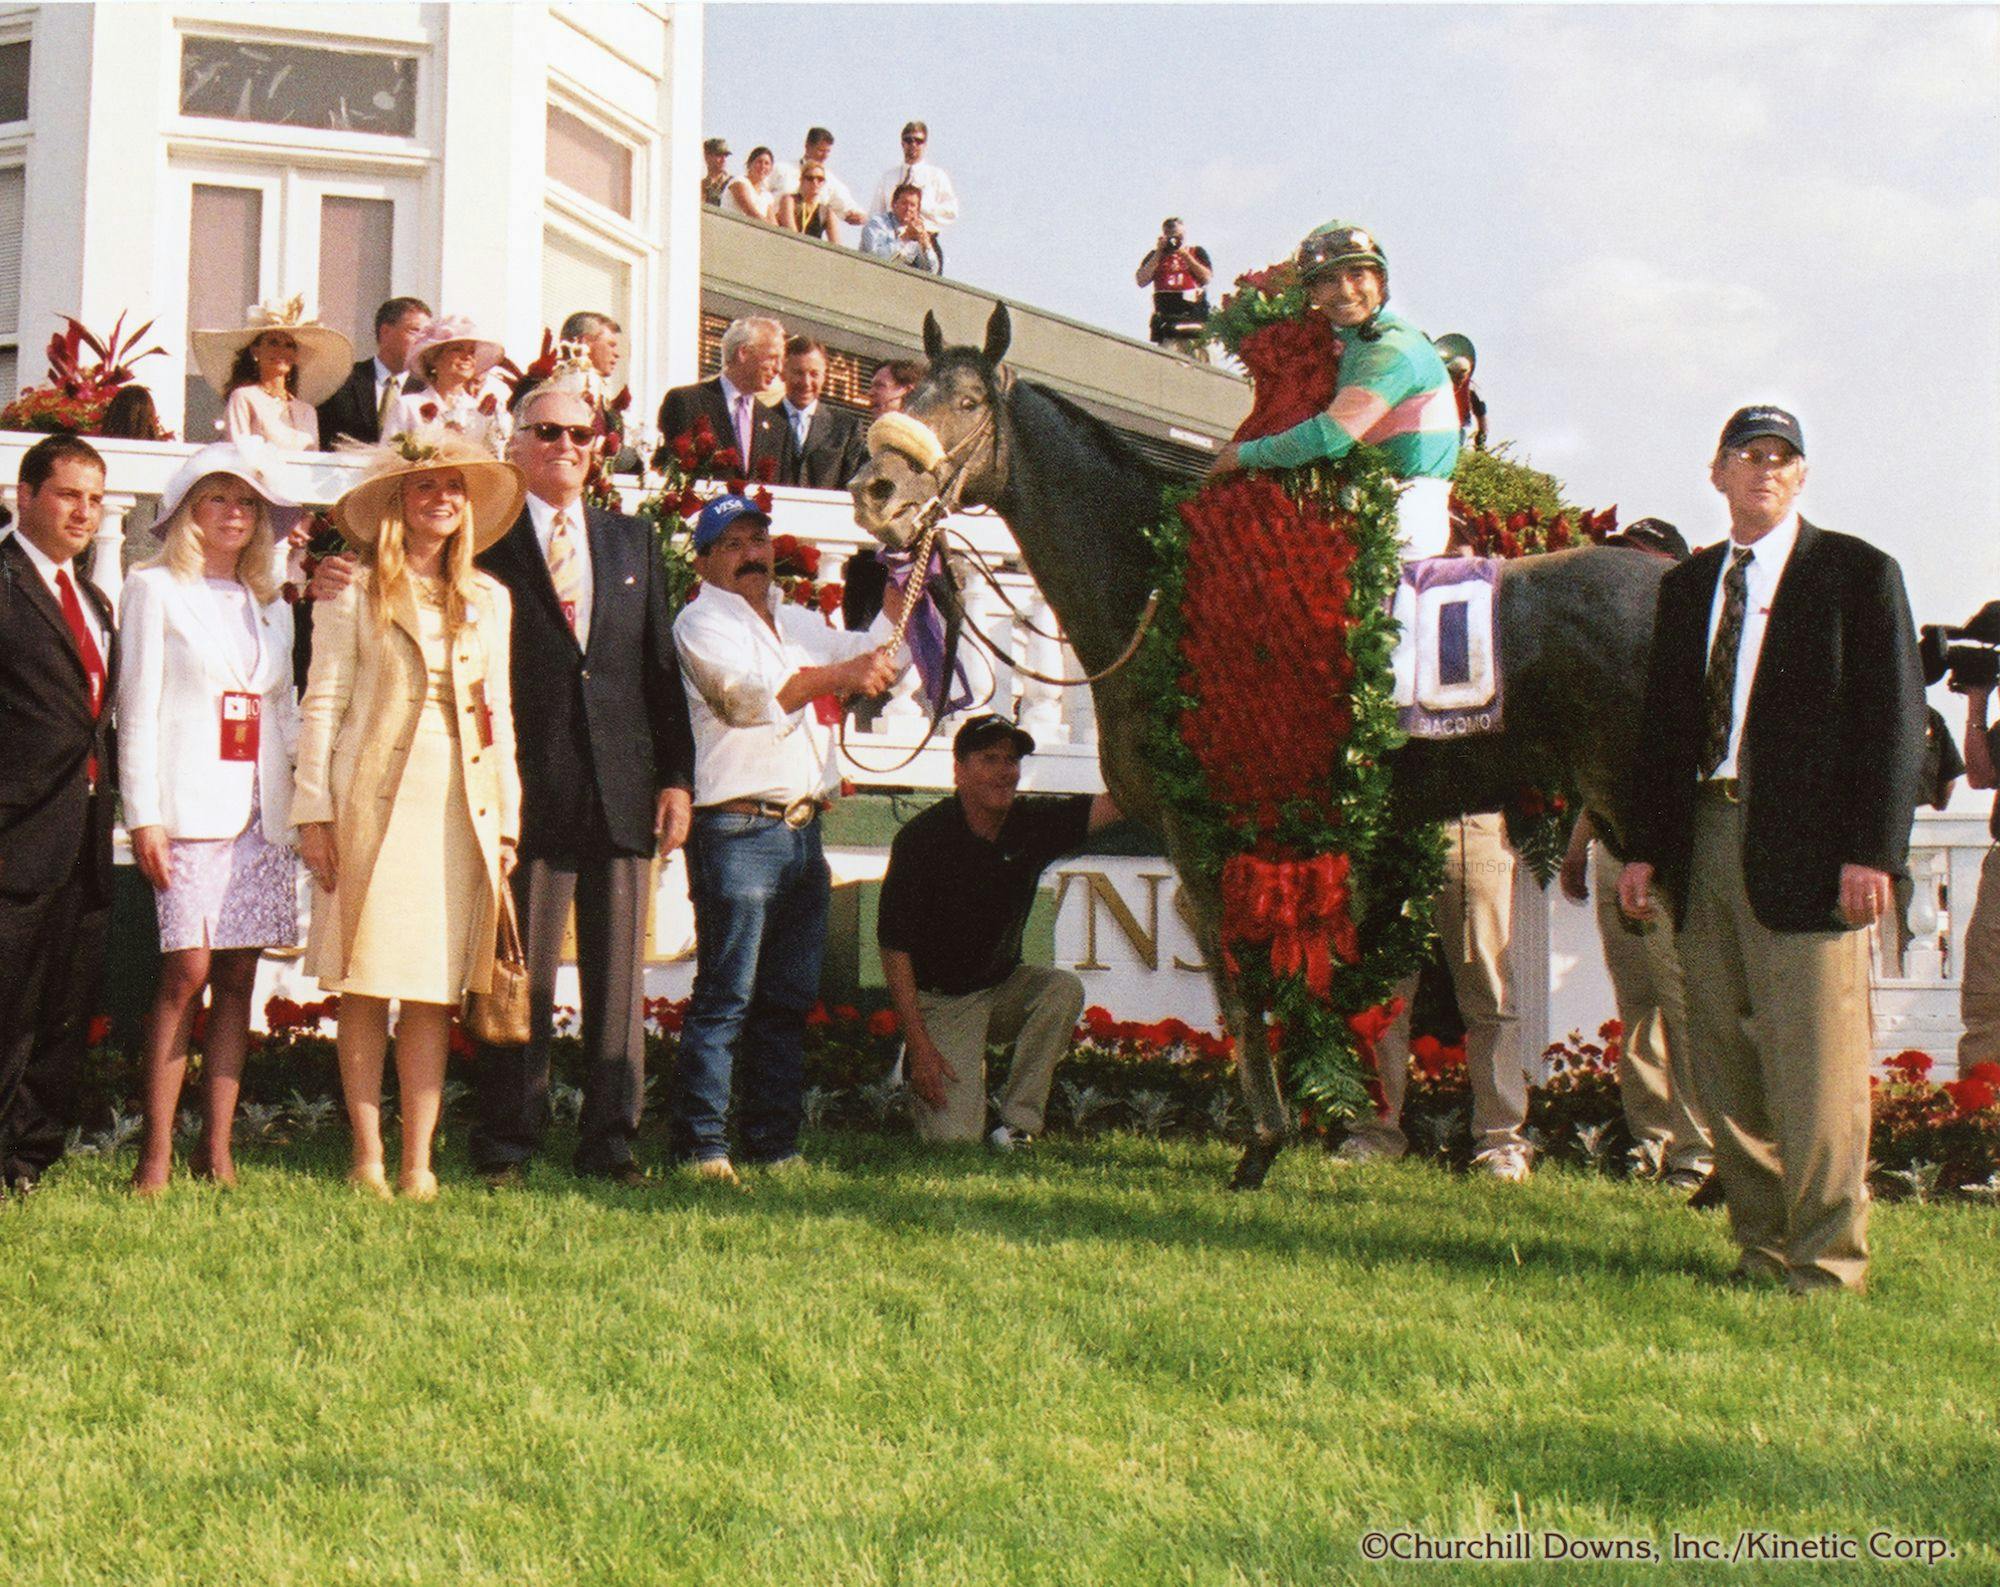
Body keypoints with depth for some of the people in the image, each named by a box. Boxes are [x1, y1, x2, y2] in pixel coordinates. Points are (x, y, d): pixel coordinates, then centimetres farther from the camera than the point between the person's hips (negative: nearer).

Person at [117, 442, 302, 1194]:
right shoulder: (156, 590, 5)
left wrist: (307, 802, 7)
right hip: (189, 808, -5)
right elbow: (137, 706, -1)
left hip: (262, 814, 5)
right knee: (186, 971, -11)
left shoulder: (271, 606, 20)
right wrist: (144, 816, -9)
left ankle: (216, 1147, 6)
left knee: (238, 976, 1)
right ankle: (156, 1153, -8)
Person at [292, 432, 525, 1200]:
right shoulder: (355, 594, 3)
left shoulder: (488, 599, 14)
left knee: (434, 992, 3)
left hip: (461, 803, 3)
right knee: (364, 987, -1)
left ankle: (418, 1161, 6)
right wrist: (315, 811, -5)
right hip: (376, 798, -3)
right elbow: (323, 704, 1)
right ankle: (368, 1158, 6)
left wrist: (506, 820, 10)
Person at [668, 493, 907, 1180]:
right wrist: (838, 674, -26)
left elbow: (875, 661, 28)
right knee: (726, 994, -9)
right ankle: (698, 1143, -6)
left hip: (803, 831, 7)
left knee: (789, 997, 8)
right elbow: (749, 693, -15)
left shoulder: (798, 622, 23)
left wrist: (899, 593, 13)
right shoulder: (701, 622, 1)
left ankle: (773, 1142, 13)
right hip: (738, 831, -7)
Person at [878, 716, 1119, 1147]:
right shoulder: (921, 839, -17)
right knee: (954, 1135, -19)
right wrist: (920, 1046, -20)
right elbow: (894, 947, -16)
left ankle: (1016, 1124, -14)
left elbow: (1117, 803, -16)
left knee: (1063, 989, -26)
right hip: (942, 999, -5)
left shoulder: (1034, 824, -5)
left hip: (1004, 988, 5)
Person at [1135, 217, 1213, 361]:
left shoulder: (1197, 252, 18)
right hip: (1166, 316, 0)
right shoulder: (1155, 256, 19)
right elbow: (1142, 281, 5)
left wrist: (1185, 255, 0)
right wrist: (1158, 253, 2)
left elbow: (1206, 277, 2)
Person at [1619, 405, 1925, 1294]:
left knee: (1817, 1067, -5)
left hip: (1809, 852, -6)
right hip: (1707, 844, 6)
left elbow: (1894, 720, -4)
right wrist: (1645, 848, 11)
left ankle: (1827, 1259, 3)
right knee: (1727, 1062, 7)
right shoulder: (1687, 587, 18)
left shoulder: (1858, 573, 1)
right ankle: (1762, 1246, 16)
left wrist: (1873, 851, -12)